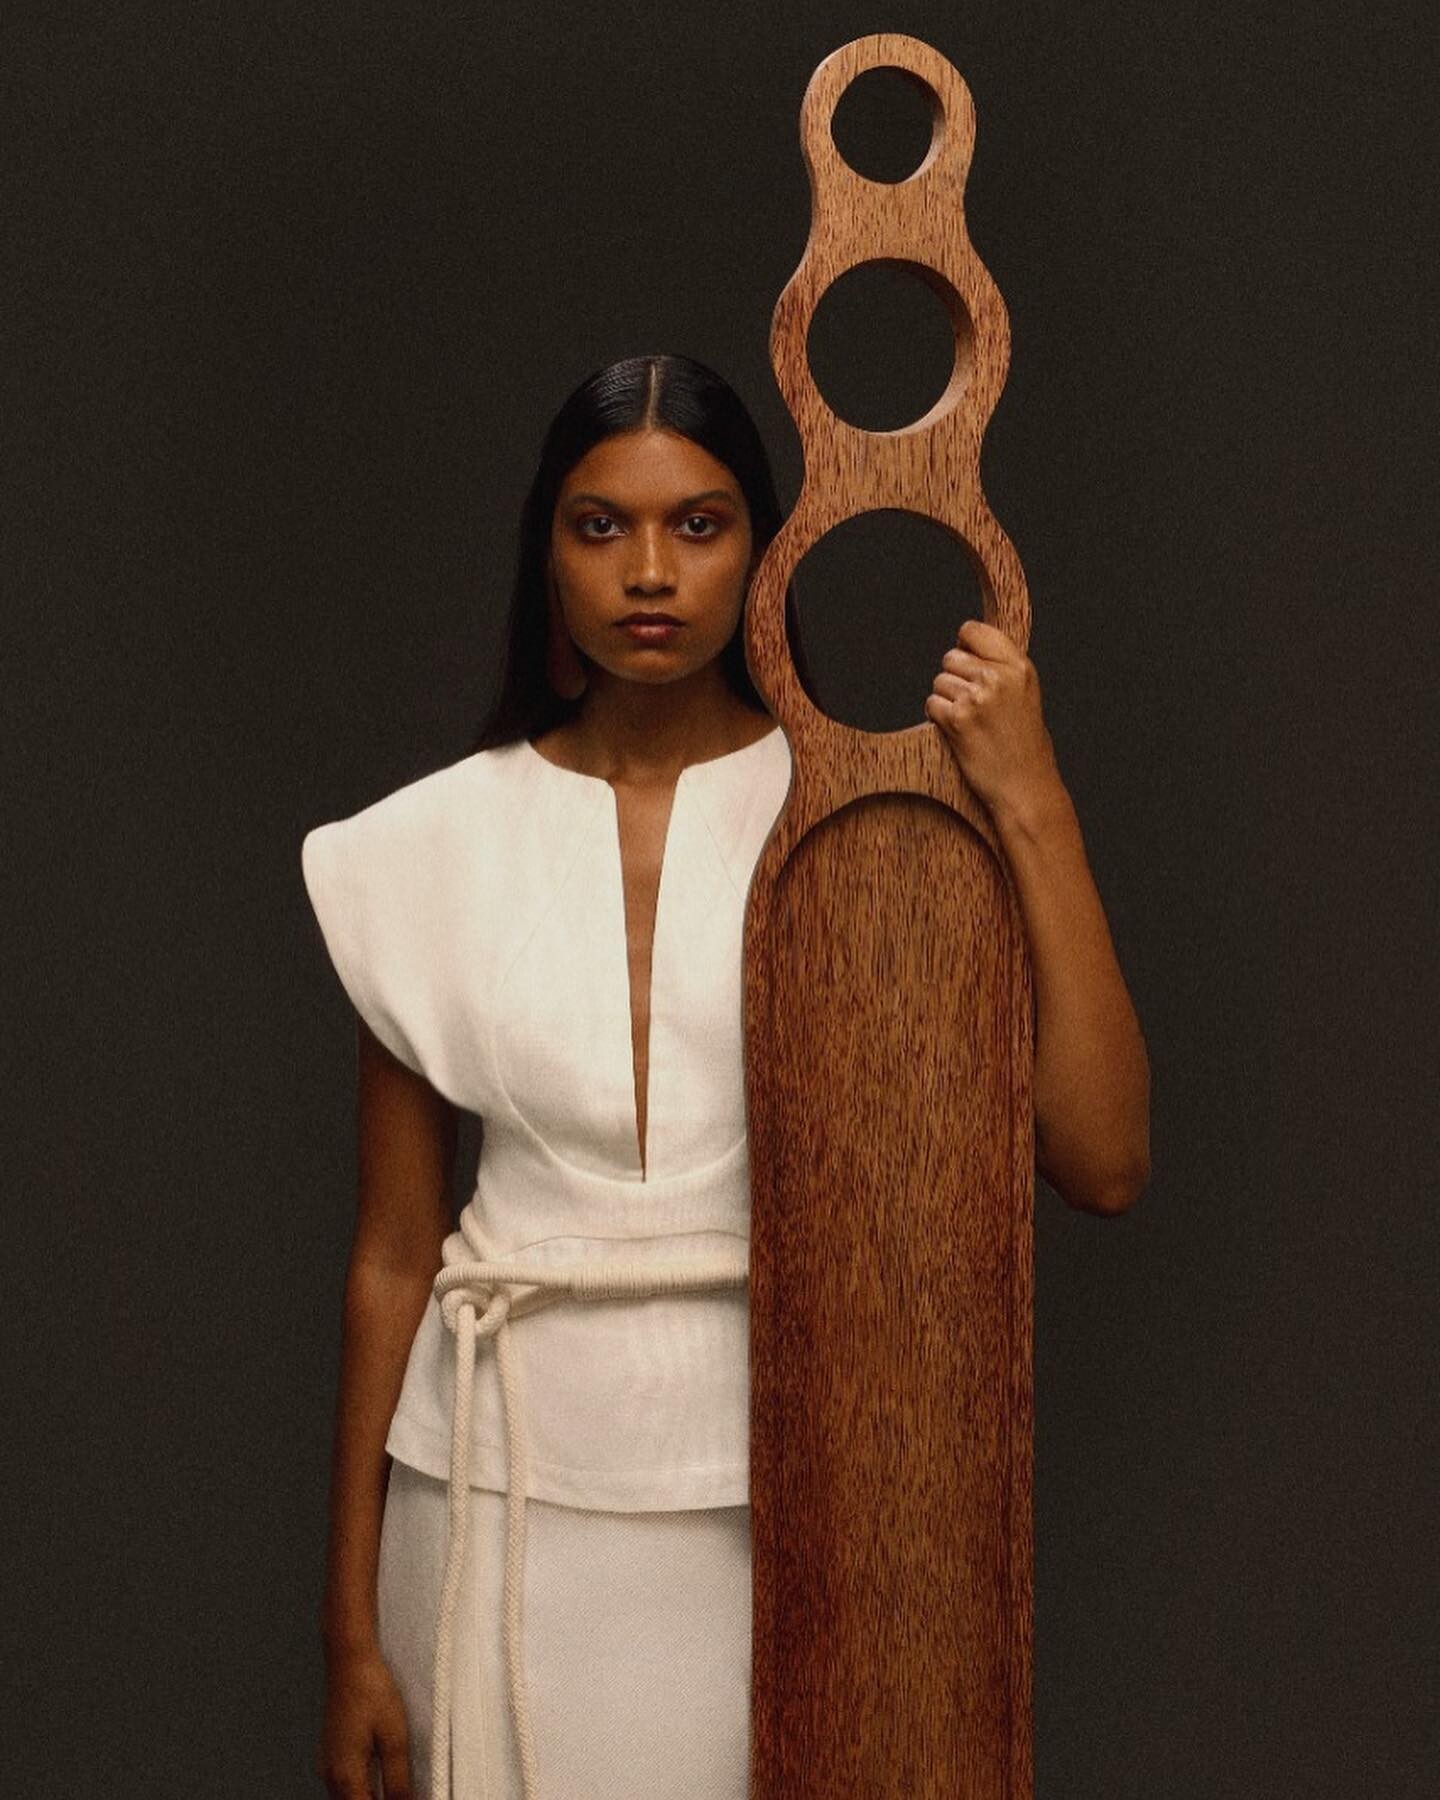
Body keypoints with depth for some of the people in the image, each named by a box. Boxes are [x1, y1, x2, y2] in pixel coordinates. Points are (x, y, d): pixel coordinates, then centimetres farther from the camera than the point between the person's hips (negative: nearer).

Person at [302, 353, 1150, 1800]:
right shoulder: (437, 848, 0)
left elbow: (1102, 1163, -13)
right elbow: (394, 1256, 4)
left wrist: (1034, 809, -18)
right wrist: (352, 1634, 4)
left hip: (788, 1475, -1)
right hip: (515, 1479, 1)